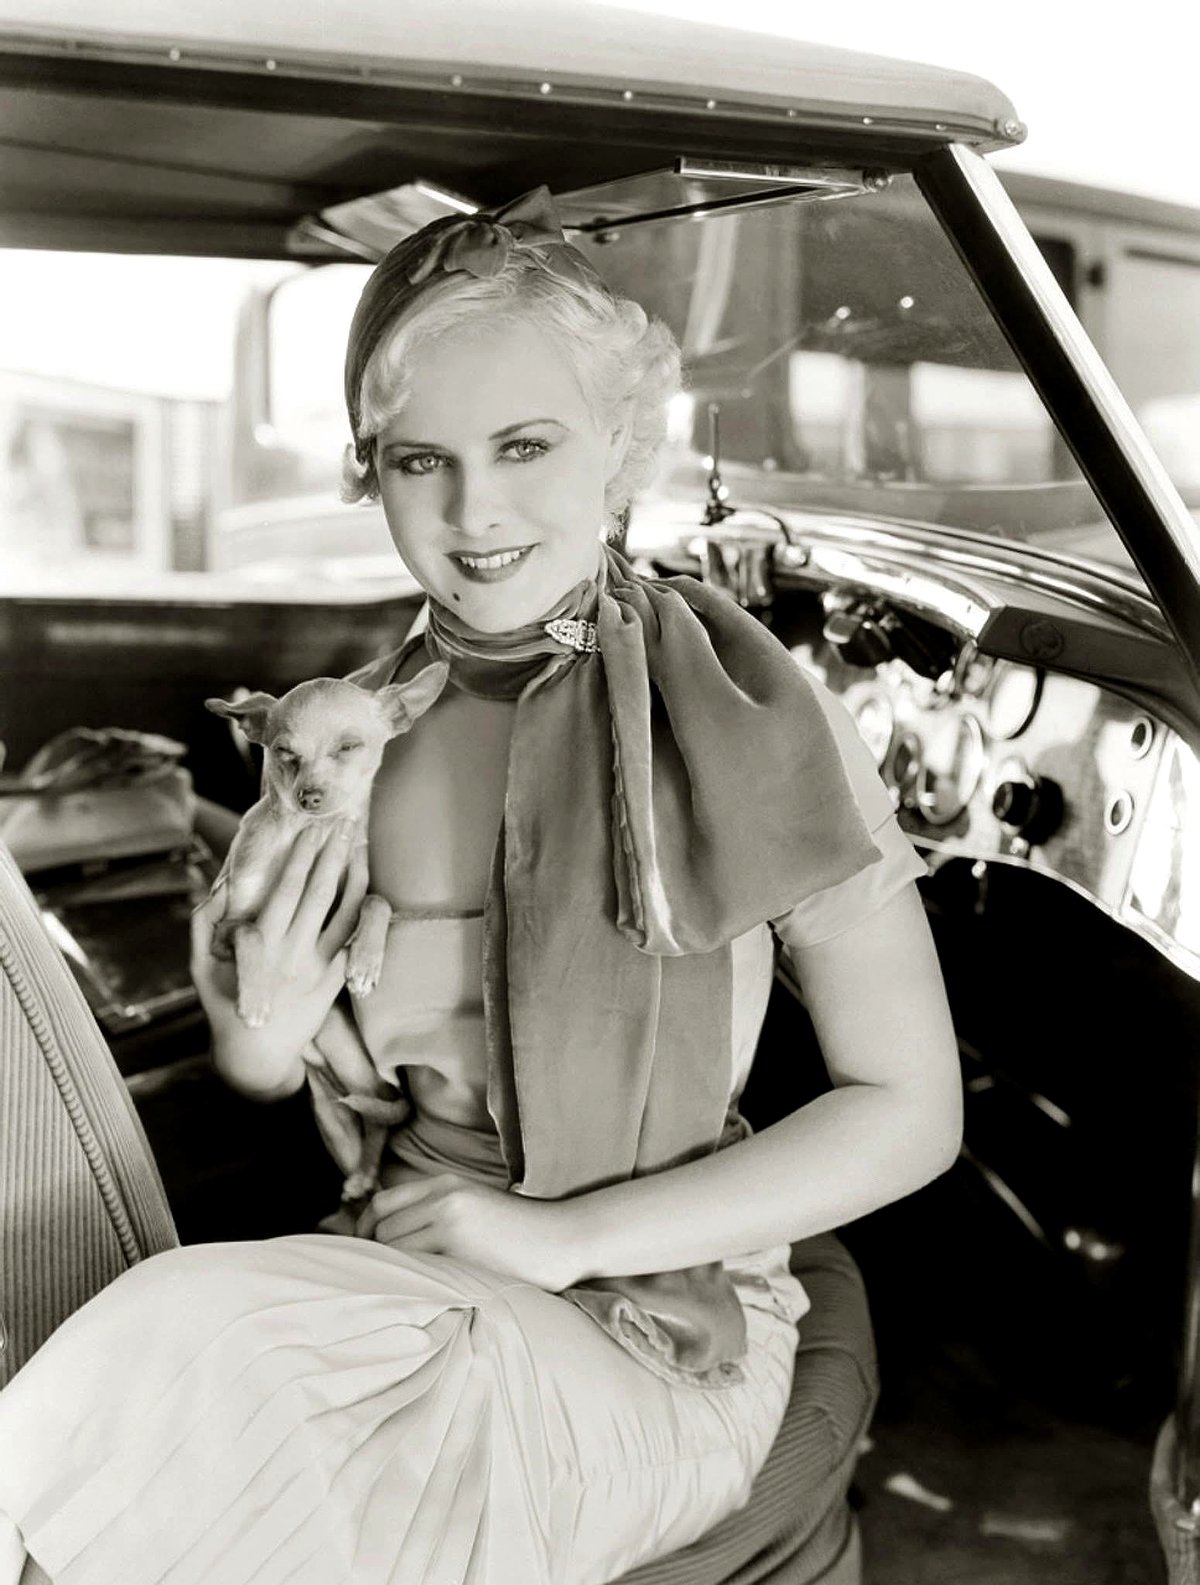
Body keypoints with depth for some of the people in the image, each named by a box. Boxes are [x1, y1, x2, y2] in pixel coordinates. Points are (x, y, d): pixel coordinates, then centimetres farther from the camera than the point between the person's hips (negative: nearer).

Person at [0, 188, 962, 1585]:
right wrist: (264, 1051, -12)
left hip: (653, 1329, -3)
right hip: (400, 1278, 4)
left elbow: (912, 1110, -9)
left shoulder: (743, 717, -13)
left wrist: (572, 1236, -15)